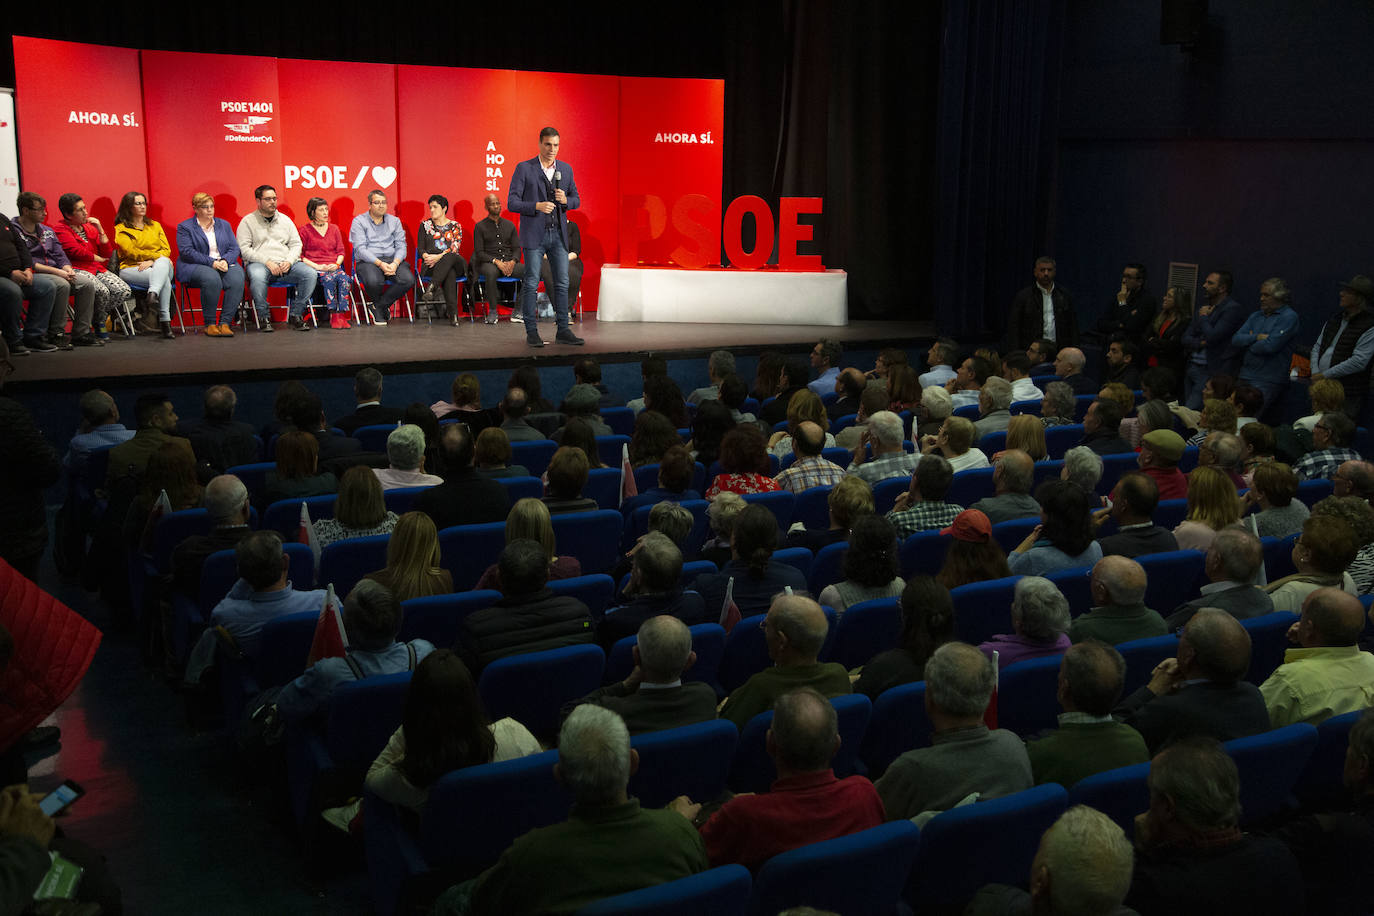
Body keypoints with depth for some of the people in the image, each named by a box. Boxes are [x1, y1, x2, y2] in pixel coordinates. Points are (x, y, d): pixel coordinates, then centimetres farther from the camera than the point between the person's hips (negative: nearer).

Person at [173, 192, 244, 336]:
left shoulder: (224, 225, 20)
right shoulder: (184, 227, 6)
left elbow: (234, 248, 11)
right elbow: (187, 252, -7)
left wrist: (225, 261, -11)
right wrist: (211, 262, -17)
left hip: (224, 264, 4)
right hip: (196, 266, -4)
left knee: (237, 278, -31)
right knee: (212, 279, -38)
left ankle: (224, 323, -30)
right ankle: (209, 323, -26)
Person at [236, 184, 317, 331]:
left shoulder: (285, 220, 21)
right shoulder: (248, 221, 8)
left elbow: (296, 244, 16)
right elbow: (244, 249, -3)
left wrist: (289, 261, -6)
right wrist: (267, 262, -14)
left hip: (286, 264, 4)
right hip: (260, 263, -4)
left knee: (310, 274, -23)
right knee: (257, 276, -40)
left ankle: (295, 314, -12)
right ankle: (264, 317, -20)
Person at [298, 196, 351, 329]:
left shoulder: (334, 229, 21)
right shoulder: (304, 230, 8)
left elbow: (341, 251, 18)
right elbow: (300, 255, 2)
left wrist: (336, 264, -3)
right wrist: (317, 266, -11)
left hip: (333, 267, 3)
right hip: (313, 268, -3)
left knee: (344, 278, -31)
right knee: (329, 278, -36)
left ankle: (342, 315, -34)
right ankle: (333, 316, -34)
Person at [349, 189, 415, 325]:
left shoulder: (394, 221, 16)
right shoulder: (359, 221, 4)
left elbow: (401, 246, 8)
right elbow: (360, 249, -7)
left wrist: (395, 263, -13)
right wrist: (380, 263, -20)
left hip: (392, 259, 4)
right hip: (368, 261, -4)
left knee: (408, 279, -27)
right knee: (374, 281, -38)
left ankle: (379, 307, -8)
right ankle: (380, 306, -1)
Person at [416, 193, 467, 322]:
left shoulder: (455, 226, 13)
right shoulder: (425, 225, 18)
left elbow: (455, 248, -2)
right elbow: (420, 248, 10)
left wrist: (438, 257, -18)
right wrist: (426, 256, -15)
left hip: (455, 263, 0)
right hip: (431, 265, 0)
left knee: (450, 257, -40)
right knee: (450, 273, -38)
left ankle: (431, 287, -51)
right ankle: (453, 312, -49)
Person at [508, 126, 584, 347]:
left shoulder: (565, 169, 11)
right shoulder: (524, 168, -2)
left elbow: (576, 200, 17)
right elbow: (512, 202, -6)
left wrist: (565, 200, -6)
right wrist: (537, 206, -20)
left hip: (558, 234, 4)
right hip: (534, 235, -4)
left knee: (562, 283, 3)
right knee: (531, 283, -1)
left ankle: (563, 331, 8)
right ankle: (531, 332, 5)